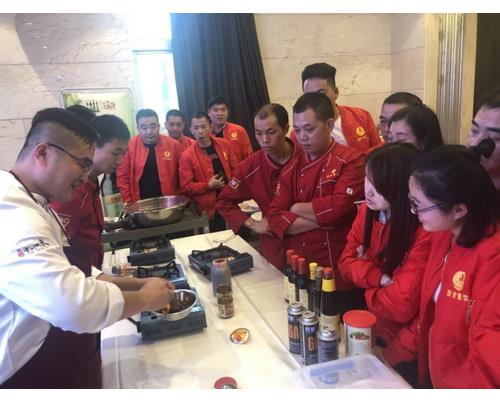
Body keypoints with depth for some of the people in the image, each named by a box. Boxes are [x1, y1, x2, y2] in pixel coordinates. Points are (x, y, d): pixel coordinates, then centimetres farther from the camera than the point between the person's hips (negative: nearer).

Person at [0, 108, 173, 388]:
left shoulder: (30, 205, 8)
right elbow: (76, 304, -38)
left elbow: (63, 276, 11)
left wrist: (134, 285, 0)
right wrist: (143, 298, -21)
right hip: (30, 376, -9)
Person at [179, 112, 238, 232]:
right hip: (209, 209, -3)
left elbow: (235, 169, 10)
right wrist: (208, 185, -17)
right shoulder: (187, 156, -7)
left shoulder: (225, 144, 3)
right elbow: (186, 187, -8)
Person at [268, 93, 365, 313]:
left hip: (342, 276, -4)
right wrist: (323, 219, -15)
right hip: (301, 274, 5)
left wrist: (298, 209, -8)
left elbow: (338, 208, -24)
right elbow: (275, 218, -4)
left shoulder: (351, 161, -9)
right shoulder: (292, 168, 5)